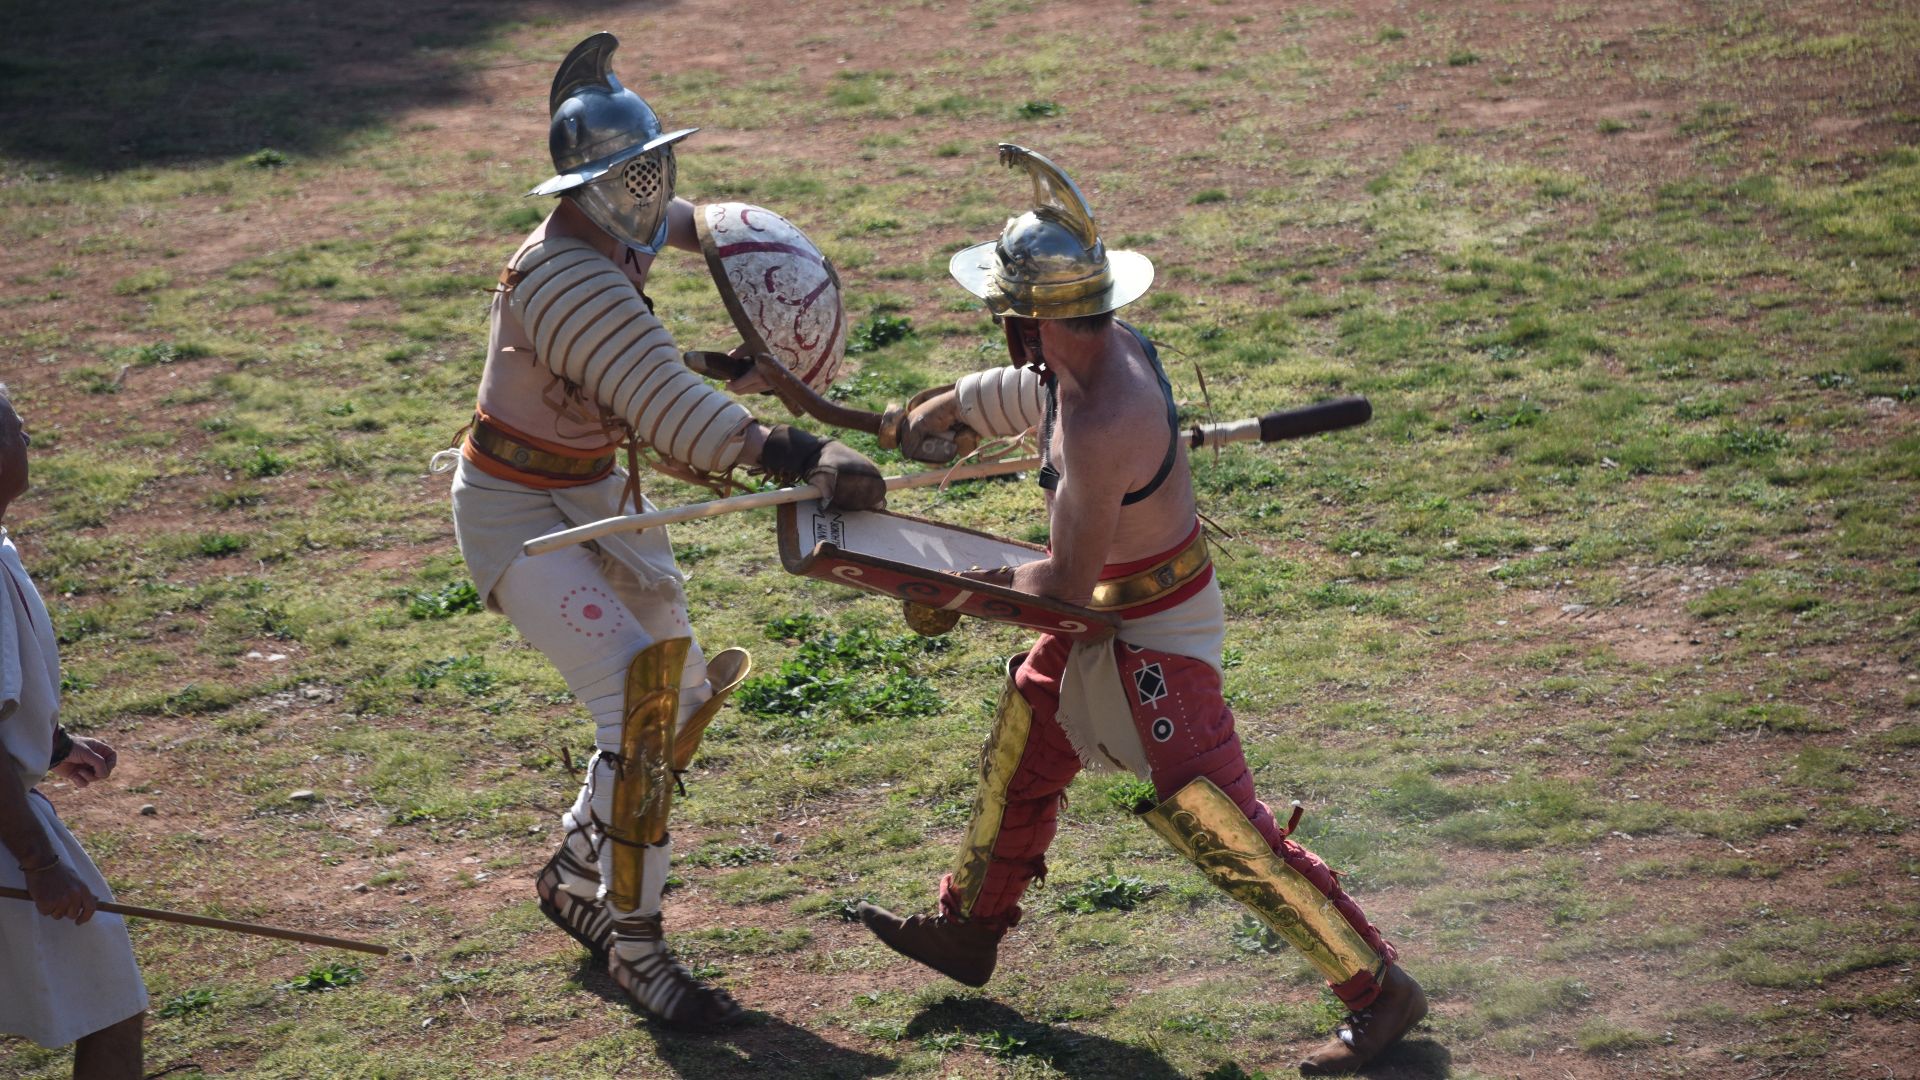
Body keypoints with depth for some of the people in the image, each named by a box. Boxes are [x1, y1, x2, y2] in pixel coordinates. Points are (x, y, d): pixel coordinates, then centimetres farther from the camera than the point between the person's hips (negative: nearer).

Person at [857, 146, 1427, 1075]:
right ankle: (968, 929, 44)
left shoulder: (1101, 426, -34)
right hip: (1106, 617, 10)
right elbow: (1029, 388, 20)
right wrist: (946, 407, 32)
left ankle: (1379, 990, -2)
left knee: (1219, 827, -10)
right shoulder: (1103, 346, -6)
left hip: (1155, 636, -10)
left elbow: (1066, 583, -25)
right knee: (1020, 762, 24)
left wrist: (977, 586, -8)